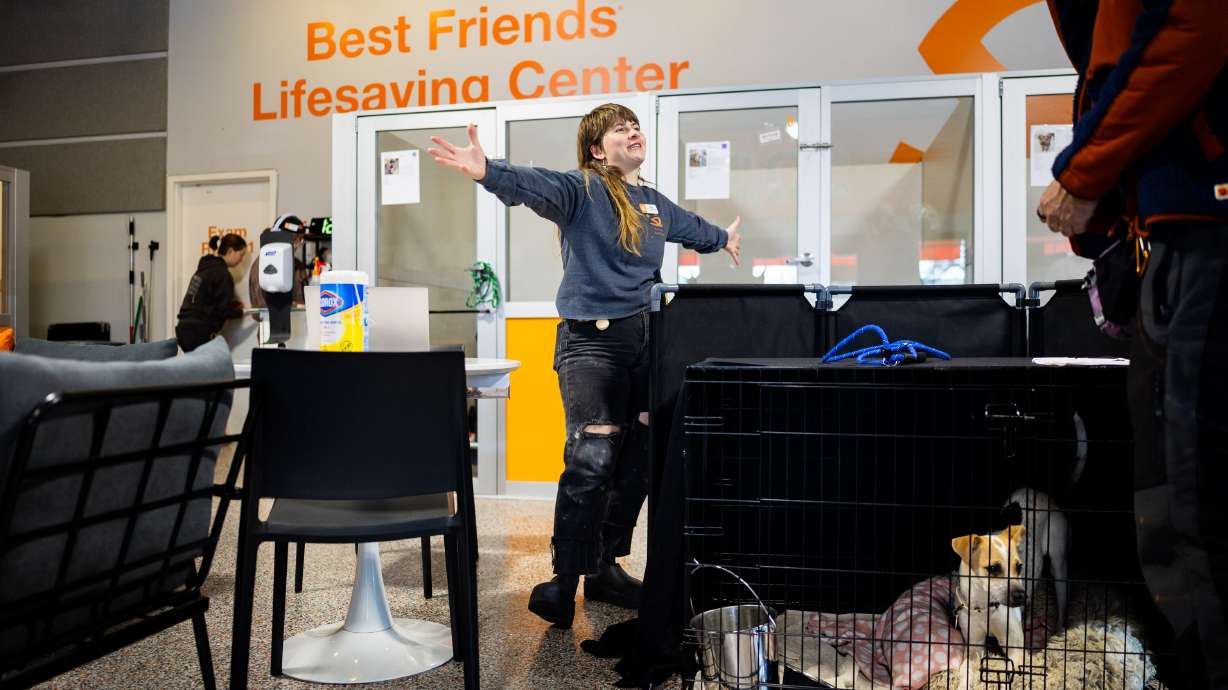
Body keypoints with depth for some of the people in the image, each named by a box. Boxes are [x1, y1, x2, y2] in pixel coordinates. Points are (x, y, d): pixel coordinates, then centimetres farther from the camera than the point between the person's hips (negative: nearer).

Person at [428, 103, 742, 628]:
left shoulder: (656, 204, 19)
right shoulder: (582, 190, -3)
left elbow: (691, 227, 40)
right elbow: (536, 185, -23)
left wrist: (724, 239, 59)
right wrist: (488, 172, -43)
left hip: (644, 340, 7)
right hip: (591, 341, -7)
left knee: (637, 462, 7)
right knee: (591, 459, -17)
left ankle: (606, 569, 20)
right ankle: (564, 583, -8)